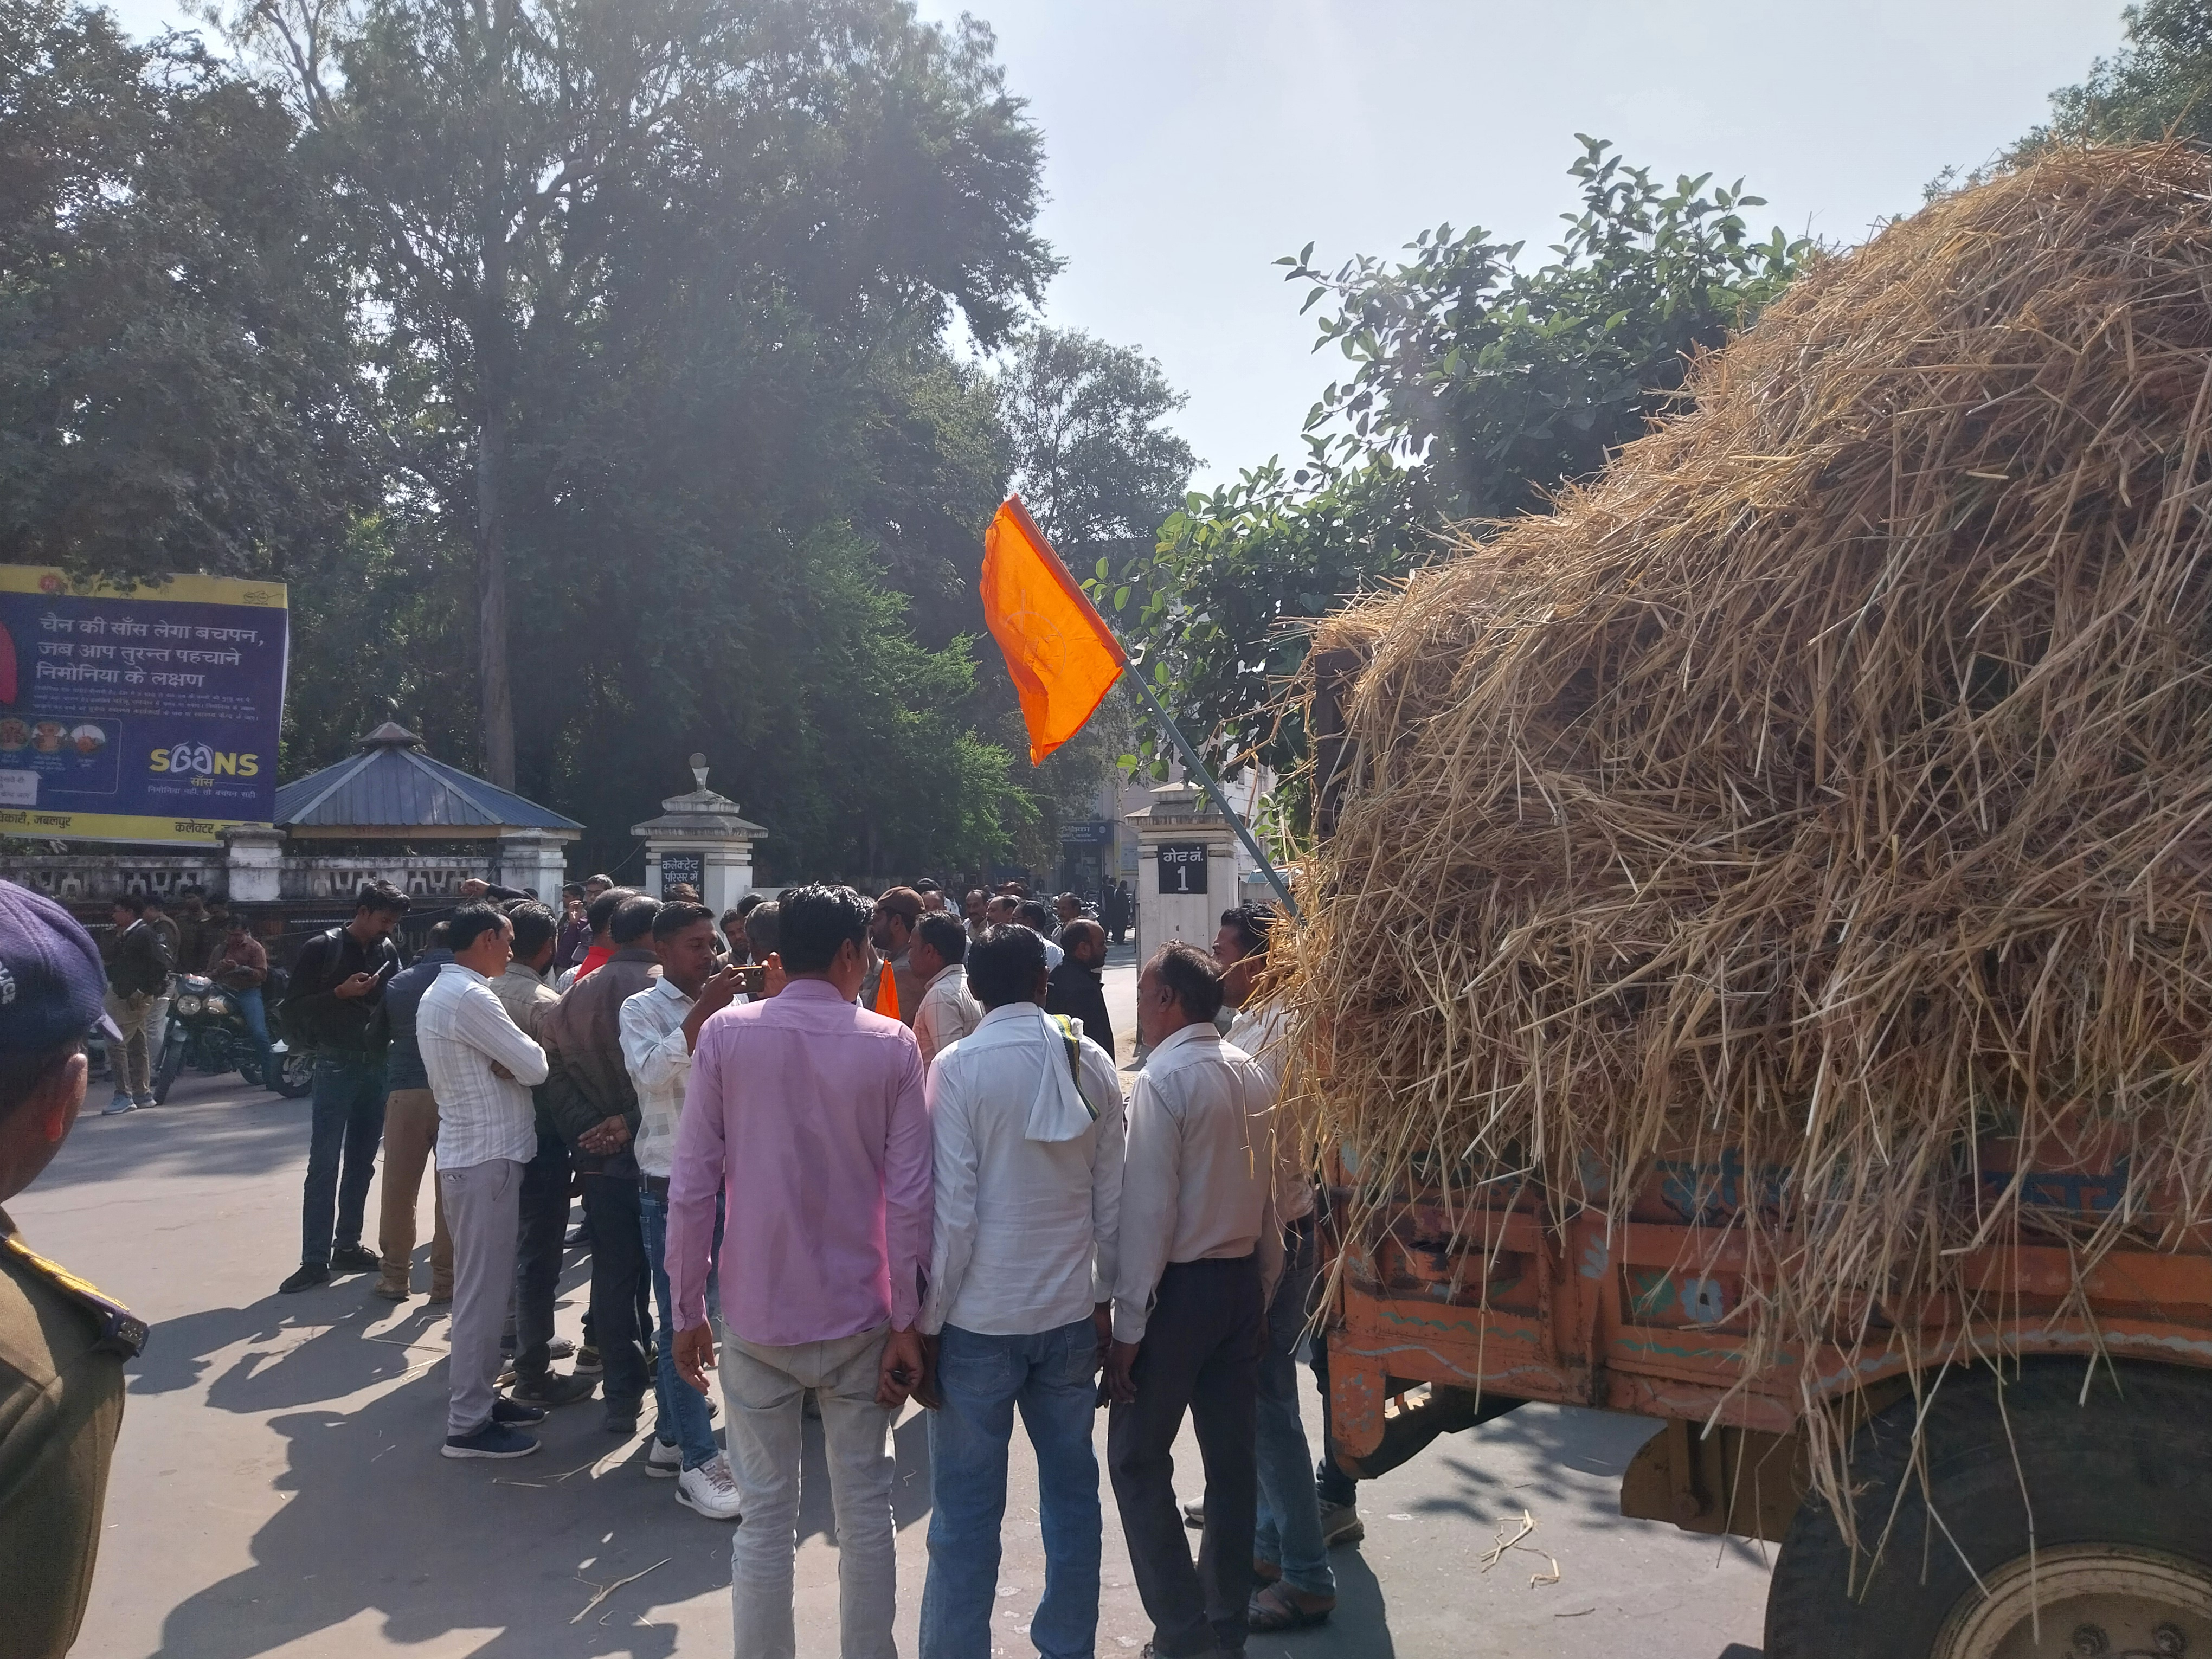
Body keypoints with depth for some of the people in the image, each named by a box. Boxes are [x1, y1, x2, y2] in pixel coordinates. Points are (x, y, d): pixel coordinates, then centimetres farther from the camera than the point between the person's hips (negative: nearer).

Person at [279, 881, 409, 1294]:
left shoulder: (389, 952, 8)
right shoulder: (322, 949, -5)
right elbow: (294, 1008, -6)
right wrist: (340, 993, -18)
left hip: (377, 1066, 5)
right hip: (336, 1066, -5)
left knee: (361, 1163, 10)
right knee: (324, 1165, -5)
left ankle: (347, 1247, 20)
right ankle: (315, 1260, -1)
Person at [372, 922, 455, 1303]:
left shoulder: (399, 982, 9)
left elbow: (380, 1036, 17)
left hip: (405, 1091, 2)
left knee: (398, 1189, 10)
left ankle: (395, 1276, 17)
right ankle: (445, 1279, 7)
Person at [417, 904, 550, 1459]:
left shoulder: (440, 993, 14)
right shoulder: (470, 998, -19)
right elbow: (533, 1068, -17)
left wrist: (505, 1062, -6)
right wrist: (523, 1056, 5)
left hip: (470, 1152, 10)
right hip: (486, 1158, -10)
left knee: (484, 1286, 18)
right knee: (483, 1291, -4)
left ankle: (479, 1395, 27)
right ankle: (468, 1424, 3)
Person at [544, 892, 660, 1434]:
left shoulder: (575, 996, 6)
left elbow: (554, 1072, 2)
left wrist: (589, 1128, -2)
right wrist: (633, 1121, -11)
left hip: (599, 1158, 4)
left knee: (613, 1274, 11)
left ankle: (620, 1396, 15)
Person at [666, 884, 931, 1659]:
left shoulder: (725, 1035, -6)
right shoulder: (892, 1045, -7)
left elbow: (691, 1187, -6)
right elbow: (909, 1197, -9)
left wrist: (687, 1311, 4)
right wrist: (908, 1323, -1)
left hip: (756, 1314, 0)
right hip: (857, 1314, 0)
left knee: (765, 1514, 11)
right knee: (864, 1506, 14)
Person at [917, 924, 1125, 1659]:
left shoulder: (959, 1066, -10)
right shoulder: (1092, 1063, 1)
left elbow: (953, 1209, -12)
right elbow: (1111, 1199, 4)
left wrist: (928, 1320, -4)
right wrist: (1102, 1296, 13)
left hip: (980, 1319, -4)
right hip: (1069, 1313, 4)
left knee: (967, 1511, 5)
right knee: (1072, 1494, 14)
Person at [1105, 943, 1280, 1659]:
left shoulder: (1164, 1079, -16)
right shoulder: (1249, 1073, 5)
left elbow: (1149, 1211, -18)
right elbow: (1268, 1191, 9)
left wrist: (1128, 1326, -13)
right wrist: (1263, 1284, 17)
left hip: (1179, 1285, -7)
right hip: (1242, 1280, 7)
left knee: (1138, 1459, 5)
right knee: (1231, 1455, 13)